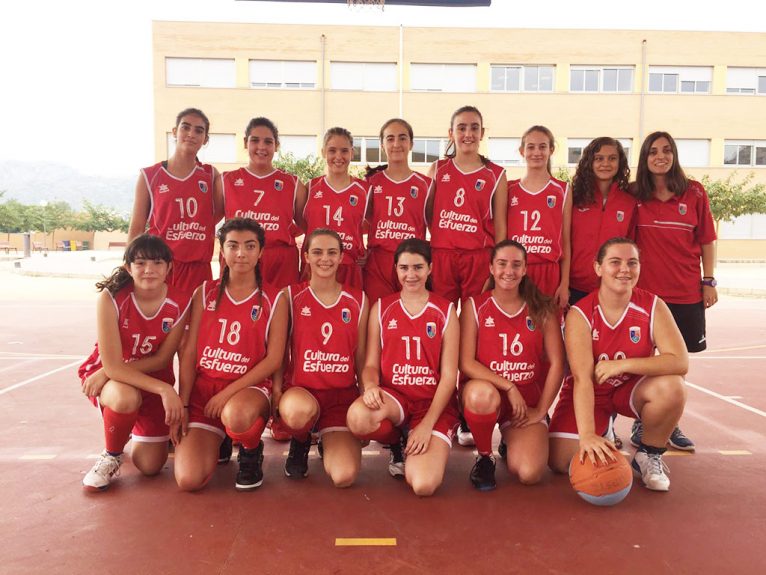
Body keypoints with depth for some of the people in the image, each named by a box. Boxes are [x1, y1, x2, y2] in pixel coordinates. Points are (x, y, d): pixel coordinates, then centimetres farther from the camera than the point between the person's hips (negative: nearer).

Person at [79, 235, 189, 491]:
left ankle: (138, 430, 36)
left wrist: (106, 372, -20)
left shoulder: (179, 303, -17)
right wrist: (164, 389, -35)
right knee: (126, 397, -39)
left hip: (153, 379, 2)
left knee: (150, 466, 0)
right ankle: (111, 456, -7)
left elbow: (161, 359, -11)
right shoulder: (111, 297, -24)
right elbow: (112, 365, -27)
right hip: (107, 375, -2)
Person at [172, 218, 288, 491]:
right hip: (203, 388, 3)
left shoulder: (274, 301, 0)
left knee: (236, 415, -40)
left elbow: (273, 359, -6)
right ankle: (215, 439, 22)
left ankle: (251, 453, -2)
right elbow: (189, 352, 4)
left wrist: (228, 393, -14)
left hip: (249, 387, -2)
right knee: (189, 480, -14)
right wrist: (181, 406, -2)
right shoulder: (205, 293, 6)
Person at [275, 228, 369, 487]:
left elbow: (360, 355, 8)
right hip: (300, 390, -1)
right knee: (301, 411, -41)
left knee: (344, 477, -19)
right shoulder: (290, 296, 0)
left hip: (343, 395, 1)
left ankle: (329, 441, 20)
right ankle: (300, 442, 1)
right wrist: (277, 391, -10)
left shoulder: (358, 300, 5)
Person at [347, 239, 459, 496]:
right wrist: (370, 386, -21)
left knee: (423, 485, -24)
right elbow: (371, 363, 4)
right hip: (392, 396, 2)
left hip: (435, 402, -2)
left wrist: (427, 425, -13)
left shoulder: (445, 311, 0)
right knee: (358, 417, -35)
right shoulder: (381, 308, 5)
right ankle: (397, 444, 2)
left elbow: (449, 374, -3)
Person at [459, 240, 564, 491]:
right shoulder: (474, 306, -3)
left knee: (529, 474, -21)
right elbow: (466, 363, -10)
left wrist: (541, 410, -4)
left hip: (528, 401, 1)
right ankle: (484, 457, -6)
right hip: (485, 395, -1)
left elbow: (557, 363, -1)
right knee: (482, 393, -39)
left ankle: (512, 440, 19)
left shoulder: (542, 309, 0)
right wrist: (508, 386, -20)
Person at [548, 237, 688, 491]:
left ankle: (649, 455, -3)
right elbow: (582, 378, -29)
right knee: (561, 462, -15)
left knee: (672, 387, -31)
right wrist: (587, 434, -40)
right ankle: (601, 429, 19)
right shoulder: (580, 314, -21)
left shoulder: (653, 306, -14)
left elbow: (680, 361, -24)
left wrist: (622, 365, -31)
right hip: (589, 394, -1)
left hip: (631, 389, 1)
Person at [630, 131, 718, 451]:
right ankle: (641, 422, 19)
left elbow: (706, 240, 6)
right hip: (644, 290, -1)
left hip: (686, 292, 1)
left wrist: (709, 281, 2)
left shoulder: (694, 193, 2)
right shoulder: (634, 195, 1)